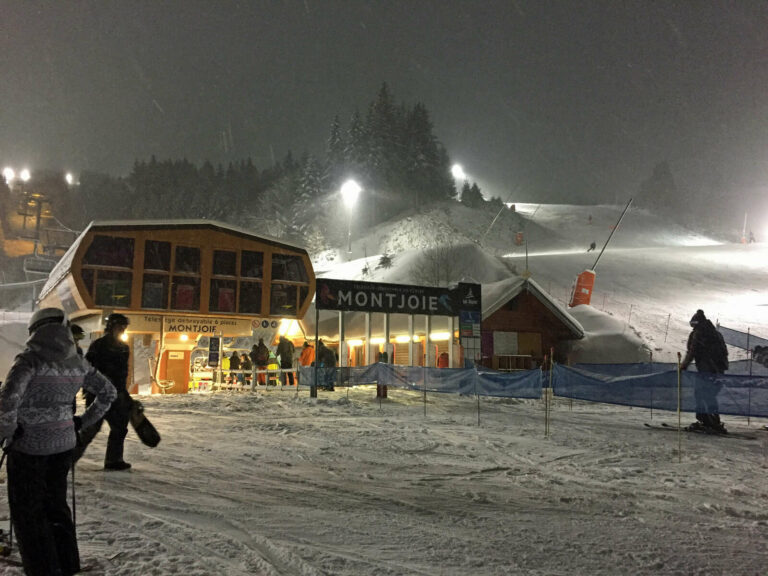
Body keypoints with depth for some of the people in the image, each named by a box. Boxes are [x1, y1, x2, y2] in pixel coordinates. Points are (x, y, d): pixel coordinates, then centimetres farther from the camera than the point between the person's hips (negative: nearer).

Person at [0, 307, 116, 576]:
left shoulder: (30, 358, -14)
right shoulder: (77, 362, 4)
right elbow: (108, 392, 11)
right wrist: (82, 421, 15)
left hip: (29, 445, -6)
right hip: (64, 443, 6)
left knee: (27, 512, 8)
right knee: (56, 504, 20)